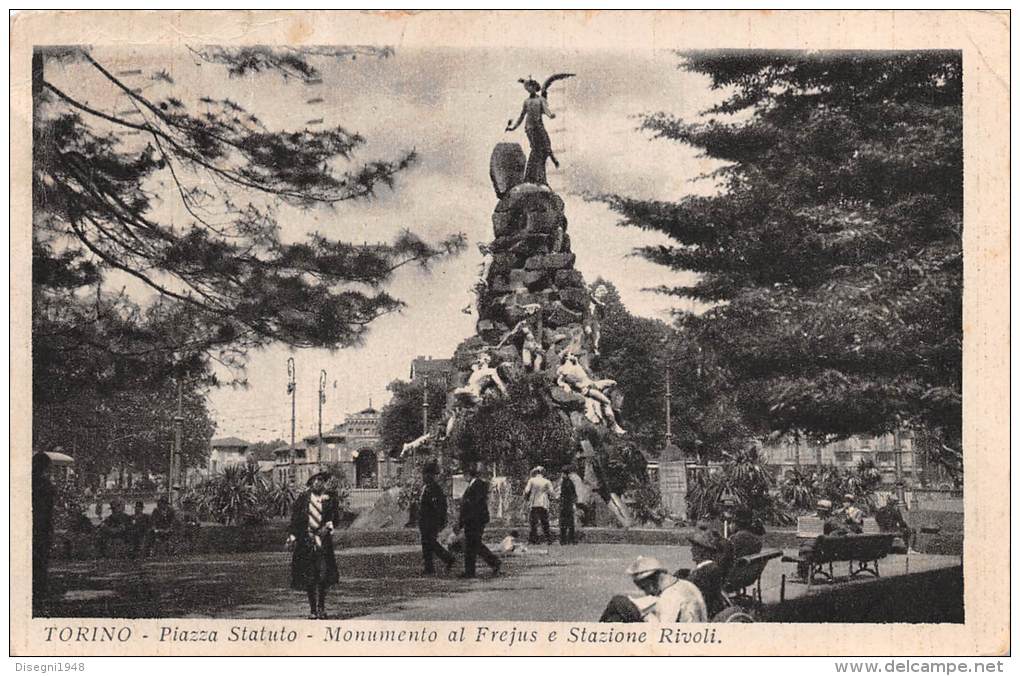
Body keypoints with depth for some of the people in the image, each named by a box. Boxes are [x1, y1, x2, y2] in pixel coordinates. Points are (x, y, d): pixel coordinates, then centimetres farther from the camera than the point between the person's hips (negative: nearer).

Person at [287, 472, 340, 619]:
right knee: (308, 577, 1)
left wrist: (328, 526, -14)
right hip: (305, 541, 0)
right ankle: (312, 609, 9)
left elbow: (336, 517, 5)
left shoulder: (329, 499, 6)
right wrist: (292, 537, -2)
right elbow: (295, 518, 5)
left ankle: (321, 608, 6)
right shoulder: (303, 498, 4)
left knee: (323, 575, -5)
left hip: (323, 541, 0)